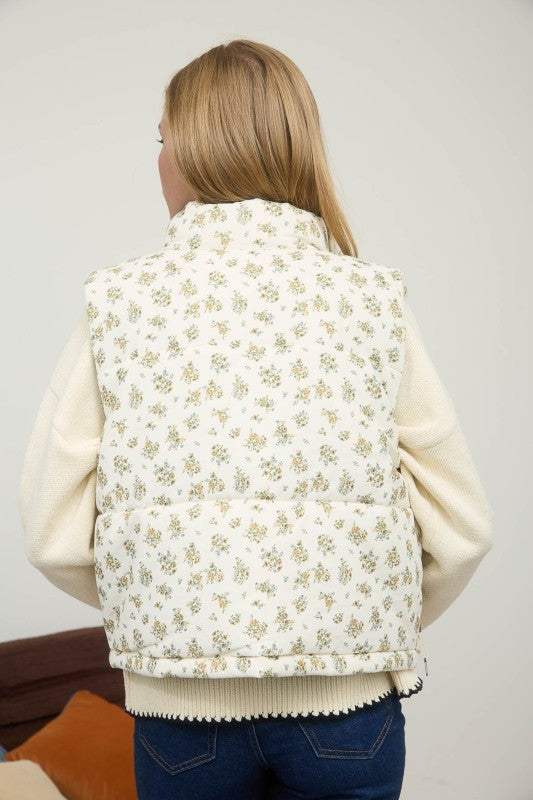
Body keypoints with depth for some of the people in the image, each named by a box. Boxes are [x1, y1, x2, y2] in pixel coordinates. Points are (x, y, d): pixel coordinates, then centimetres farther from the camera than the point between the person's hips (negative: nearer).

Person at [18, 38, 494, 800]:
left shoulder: (117, 303, -7)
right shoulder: (374, 300, -6)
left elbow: (55, 537, -6)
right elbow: (461, 528, -6)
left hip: (180, 705, 0)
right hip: (347, 709, 0)